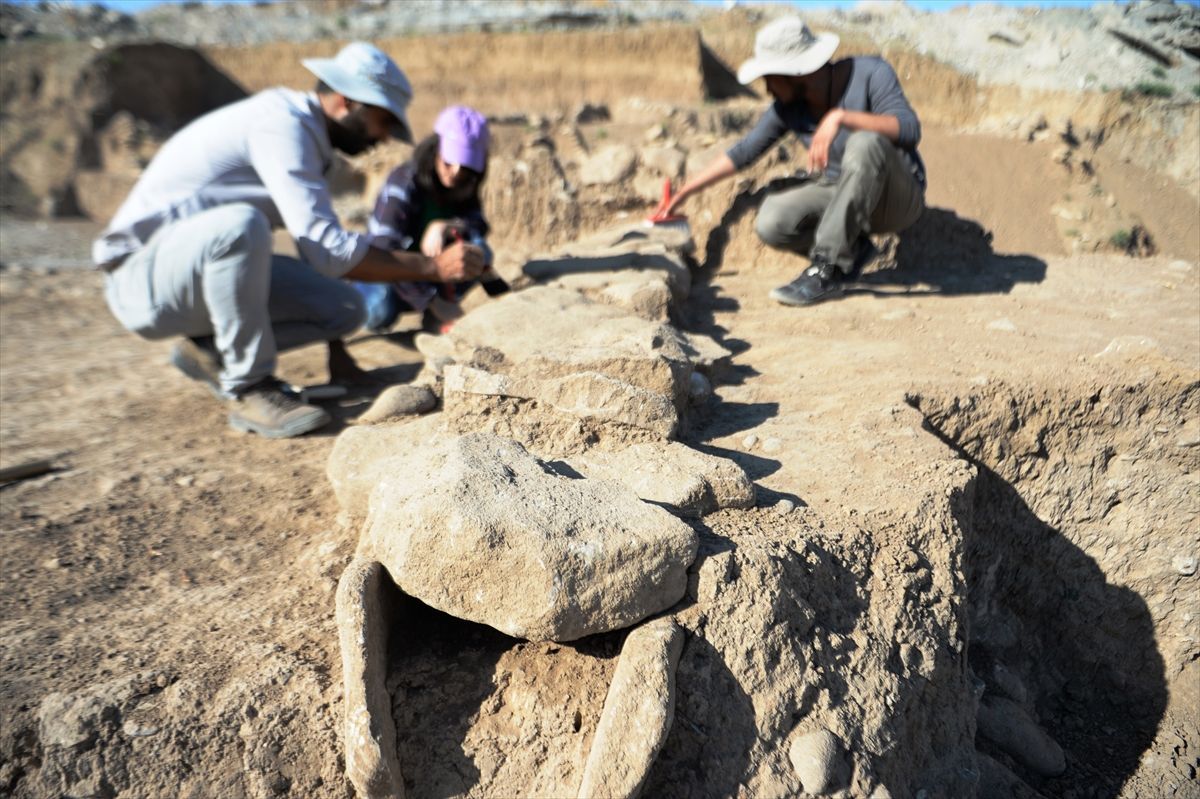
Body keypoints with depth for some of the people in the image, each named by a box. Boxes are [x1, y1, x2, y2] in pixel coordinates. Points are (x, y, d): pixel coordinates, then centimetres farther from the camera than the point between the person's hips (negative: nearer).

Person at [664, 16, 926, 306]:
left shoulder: (870, 73, -18)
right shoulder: (788, 106, -5)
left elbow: (910, 130, -29)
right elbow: (744, 152, 4)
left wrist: (840, 116, -41)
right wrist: (686, 191, 5)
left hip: (897, 200, -4)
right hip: (844, 196, 4)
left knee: (864, 143, -37)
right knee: (770, 224, -23)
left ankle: (826, 272, -30)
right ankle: (850, 251, 3)